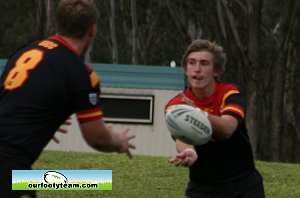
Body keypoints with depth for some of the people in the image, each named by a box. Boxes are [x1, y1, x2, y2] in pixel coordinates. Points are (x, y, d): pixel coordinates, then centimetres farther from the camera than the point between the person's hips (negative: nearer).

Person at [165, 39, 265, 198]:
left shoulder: (231, 94, -12)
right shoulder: (176, 105, -10)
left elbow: (227, 128, -32)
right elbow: (181, 138, -30)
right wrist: (189, 152, -55)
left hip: (244, 184, 0)